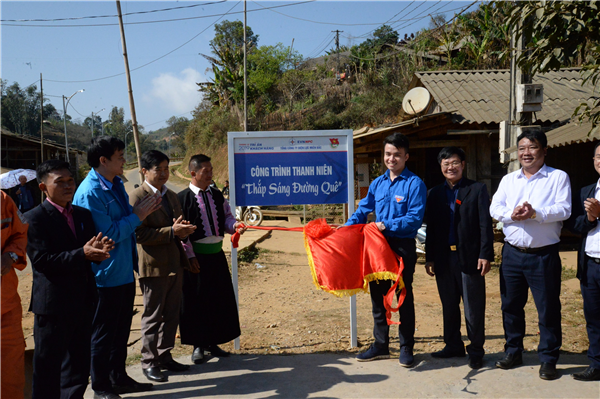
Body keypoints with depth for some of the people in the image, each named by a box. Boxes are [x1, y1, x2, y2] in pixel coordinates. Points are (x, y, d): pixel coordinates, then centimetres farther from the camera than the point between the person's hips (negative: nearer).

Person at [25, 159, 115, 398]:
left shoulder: (83, 214, 12)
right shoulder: (35, 218, -8)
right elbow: (42, 260, -18)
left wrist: (100, 249, -12)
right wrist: (82, 253, -26)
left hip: (83, 302, 7)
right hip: (53, 305, -6)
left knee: (79, 366, 17)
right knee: (48, 368, 5)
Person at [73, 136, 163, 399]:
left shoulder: (116, 184, 7)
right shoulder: (90, 193, -20)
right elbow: (108, 234, -22)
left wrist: (144, 209, 0)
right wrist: (137, 216, -16)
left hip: (125, 271, 9)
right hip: (106, 276, -9)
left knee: (121, 329, 19)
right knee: (103, 333, 7)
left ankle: (119, 377, 34)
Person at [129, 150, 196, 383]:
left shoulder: (171, 196, 15)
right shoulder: (138, 197, -10)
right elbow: (139, 234, -18)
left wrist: (184, 230, -1)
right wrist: (172, 231, -22)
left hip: (174, 264, 8)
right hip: (153, 266, -7)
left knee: (172, 315, 14)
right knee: (153, 316, 3)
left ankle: (164, 356, 27)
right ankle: (149, 363, 16)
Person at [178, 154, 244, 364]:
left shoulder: (217, 195, 9)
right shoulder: (182, 198, -8)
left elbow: (226, 218, 12)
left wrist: (234, 225, -11)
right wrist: (190, 256, -12)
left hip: (217, 254, 6)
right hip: (196, 256, -5)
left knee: (221, 299, 10)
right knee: (196, 301, 3)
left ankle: (212, 342, 26)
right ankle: (198, 345, 19)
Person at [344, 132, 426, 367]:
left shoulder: (414, 184, -8)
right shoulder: (377, 183, 9)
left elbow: (415, 218, -16)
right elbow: (363, 211, 10)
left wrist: (386, 225, -23)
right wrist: (345, 228, -5)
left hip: (403, 248, -5)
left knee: (404, 297, 7)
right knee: (378, 296, 13)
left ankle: (406, 348, 21)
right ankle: (380, 345, 28)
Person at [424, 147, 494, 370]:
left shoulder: (477, 190, 1)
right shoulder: (435, 194, 11)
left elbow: (485, 225, -5)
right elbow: (431, 228, 11)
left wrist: (485, 255, -12)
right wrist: (429, 258, 8)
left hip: (469, 257, -4)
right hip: (443, 258, 4)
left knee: (473, 308, 3)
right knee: (449, 307, 13)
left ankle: (476, 351, 16)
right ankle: (453, 346, 26)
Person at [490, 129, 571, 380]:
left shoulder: (558, 177, 1)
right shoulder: (508, 180, 12)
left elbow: (563, 209, -11)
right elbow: (494, 209, 3)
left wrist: (536, 213, -25)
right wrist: (512, 214, -17)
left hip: (544, 255, -4)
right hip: (512, 253, 4)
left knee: (548, 308, 1)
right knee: (511, 305, 12)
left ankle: (548, 359, 15)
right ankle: (513, 352, 27)